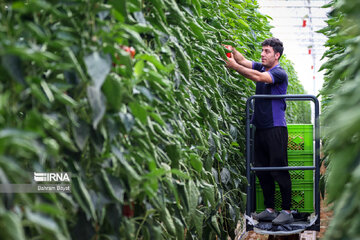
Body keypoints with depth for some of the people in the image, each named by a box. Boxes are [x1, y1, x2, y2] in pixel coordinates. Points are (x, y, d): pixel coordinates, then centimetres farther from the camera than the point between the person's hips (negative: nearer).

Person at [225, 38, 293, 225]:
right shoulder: (261, 67, 13)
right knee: (262, 171, 10)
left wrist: (234, 66, -26)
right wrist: (231, 49, -12)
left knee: (279, 171, -5)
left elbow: (258, 77, -25)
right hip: (260, 128, 8)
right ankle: (269, 210, 18)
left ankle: (287, 211, 2)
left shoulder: (279, 73, -10)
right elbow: (243, 60, 7)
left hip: (276, 128, -8)